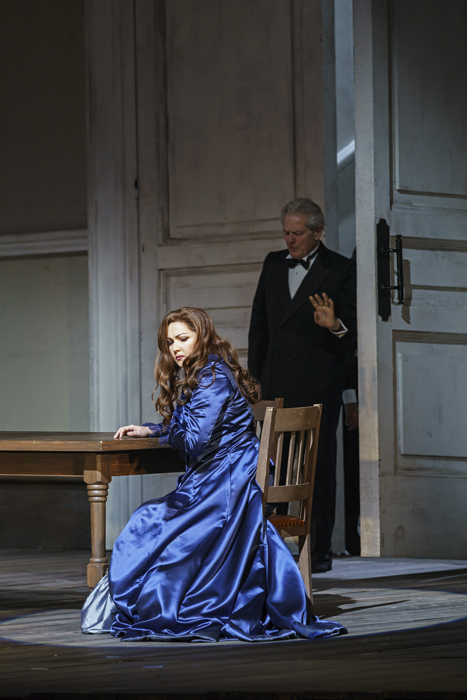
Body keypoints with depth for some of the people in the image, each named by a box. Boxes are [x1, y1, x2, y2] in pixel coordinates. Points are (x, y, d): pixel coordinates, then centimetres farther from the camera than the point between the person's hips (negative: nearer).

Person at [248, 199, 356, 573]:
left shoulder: (340, 270, -1)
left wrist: (335, 326, -25)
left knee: (319, 467, -3)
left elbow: (354, 333, -3)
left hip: (318, 387, -4)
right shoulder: (273, 264, 14)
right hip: (276, 387, 4)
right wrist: (255, 377, 15)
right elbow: (259, 324, 19)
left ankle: (320, 550, 2)